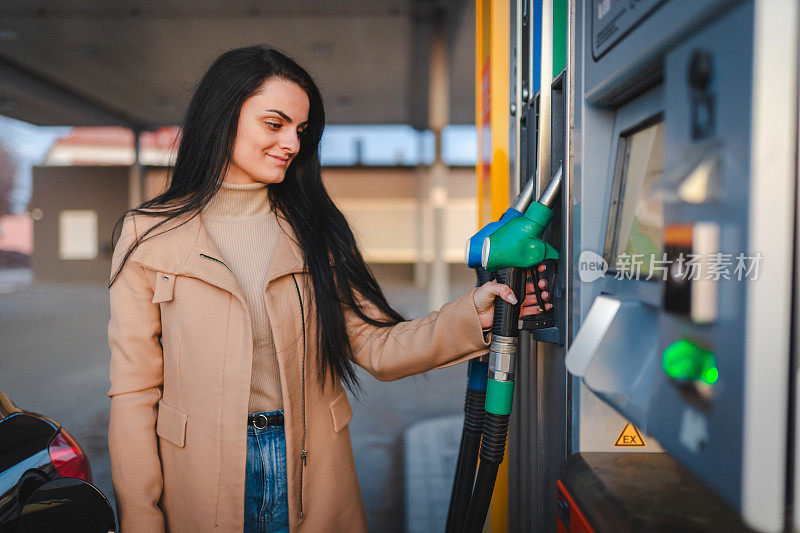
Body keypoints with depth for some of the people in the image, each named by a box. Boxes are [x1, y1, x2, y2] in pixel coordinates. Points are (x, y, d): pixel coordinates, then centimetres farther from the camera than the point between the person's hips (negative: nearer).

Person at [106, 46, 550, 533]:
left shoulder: (315, 230, 4)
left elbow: (377, 349, -3)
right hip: (199, 481, -2)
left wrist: (472, 315, -17)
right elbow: (134, 390, -5)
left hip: (311, 476, 2)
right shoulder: (150, 235, -4)